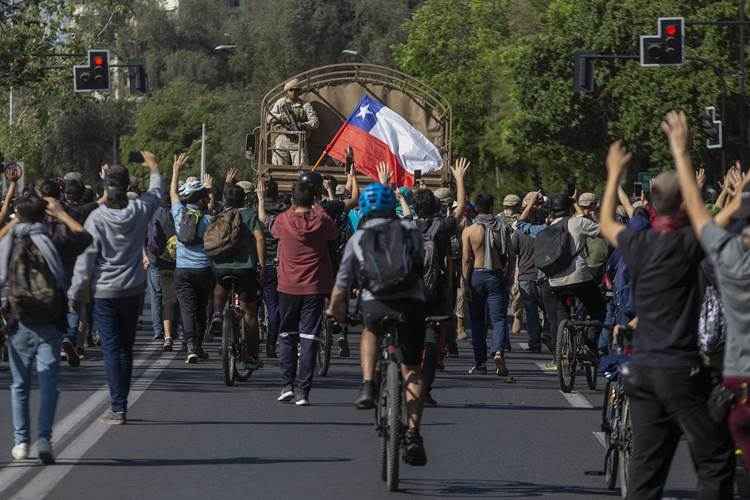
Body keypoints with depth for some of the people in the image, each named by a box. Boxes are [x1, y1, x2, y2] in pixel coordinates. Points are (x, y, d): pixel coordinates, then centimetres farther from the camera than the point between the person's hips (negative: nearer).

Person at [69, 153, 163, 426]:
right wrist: (154, 169, 36)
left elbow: (86, 258, -12)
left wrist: (74, 292, -3)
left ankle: (118, 408, -6)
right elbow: (156, 193, 17)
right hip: (133, 290, 3)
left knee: (112, 349, -1)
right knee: (126, 348, 13)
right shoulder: (140, 210, -6)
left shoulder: (96, 217, -14)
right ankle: (120, 404, 19)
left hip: (104, 292, -3)